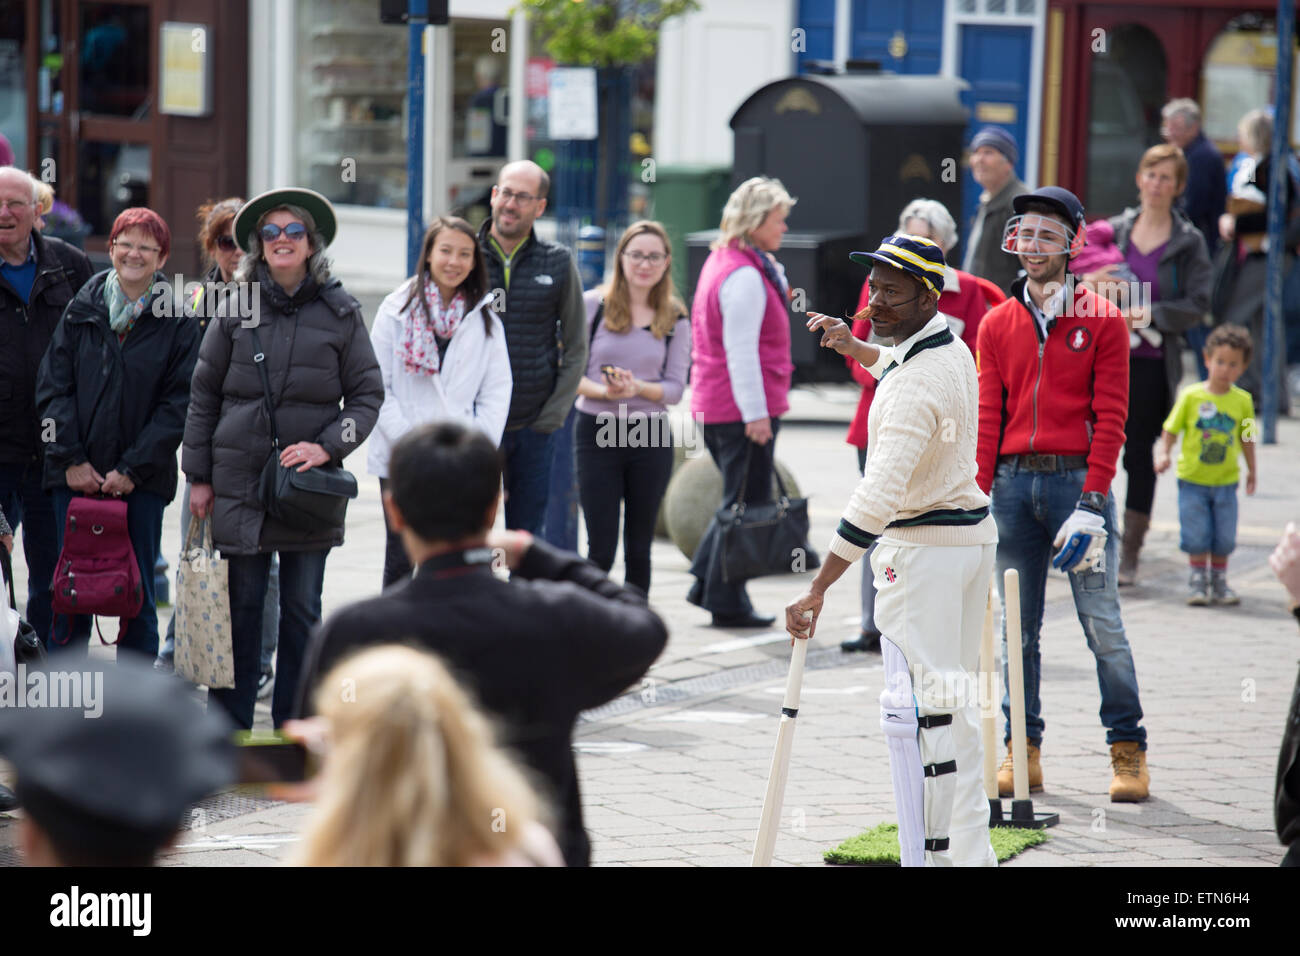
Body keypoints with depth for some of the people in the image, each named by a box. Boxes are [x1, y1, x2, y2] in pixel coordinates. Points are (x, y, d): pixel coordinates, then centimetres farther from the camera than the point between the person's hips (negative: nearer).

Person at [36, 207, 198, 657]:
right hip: (76, 477, 1)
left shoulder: (178, 323, 1)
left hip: (141, 480, -1)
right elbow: (52, 387, 4)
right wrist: (71, 459, -6)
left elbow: (178, 404, -2)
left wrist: (132, 468, -10)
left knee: (137, 595, 2)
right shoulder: (82, 310, 6)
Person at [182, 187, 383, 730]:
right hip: (240, 480, 0)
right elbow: (204, 394, 8)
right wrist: (199, 475, 4)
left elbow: (368, 394, 5)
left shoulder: (340, 313, 3)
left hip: (309, 480, 0)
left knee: (301, 609, 5)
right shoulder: (237, 309, 4)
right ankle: (230, 724, 11)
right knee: (240, 604, 3)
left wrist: (328, 446, -11)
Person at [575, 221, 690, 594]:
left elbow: (676, 388, 2)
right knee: (601, 550, -5)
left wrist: (638, 388, -17)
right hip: (597, 434, -2)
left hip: (651, 437, 2)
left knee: (639, 548, 8)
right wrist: (602, 390, -19)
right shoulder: (593, 305, 0)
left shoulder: (675, 319, 6)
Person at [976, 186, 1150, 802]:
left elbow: (1110, 416, -3)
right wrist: (978, 496, -2)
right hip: (1013, 483, 3)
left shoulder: (1102, 320, 2)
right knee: (1016, 625, 5)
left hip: (1077, 479, -3)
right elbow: (988, 418, 8)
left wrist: (1092, 501, -12)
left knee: (1102, 621, -4)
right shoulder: (997, 324, 11)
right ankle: (1022, 749, 11)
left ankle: (1128, 751, 3)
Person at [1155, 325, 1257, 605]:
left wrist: (1252, 468, 14)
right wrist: (1163, 453, -17)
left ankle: (1219, 581, 21)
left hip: (1226, 480, 2)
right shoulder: (1191, 396, -8)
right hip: (1193, 479, -2)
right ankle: (1198, 580, 14)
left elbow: (1246, 437, 11)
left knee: (1224, 536, 6)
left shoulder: (1242, 401, -1)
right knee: (1196, 534, -1)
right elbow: (1171, 429, -3)